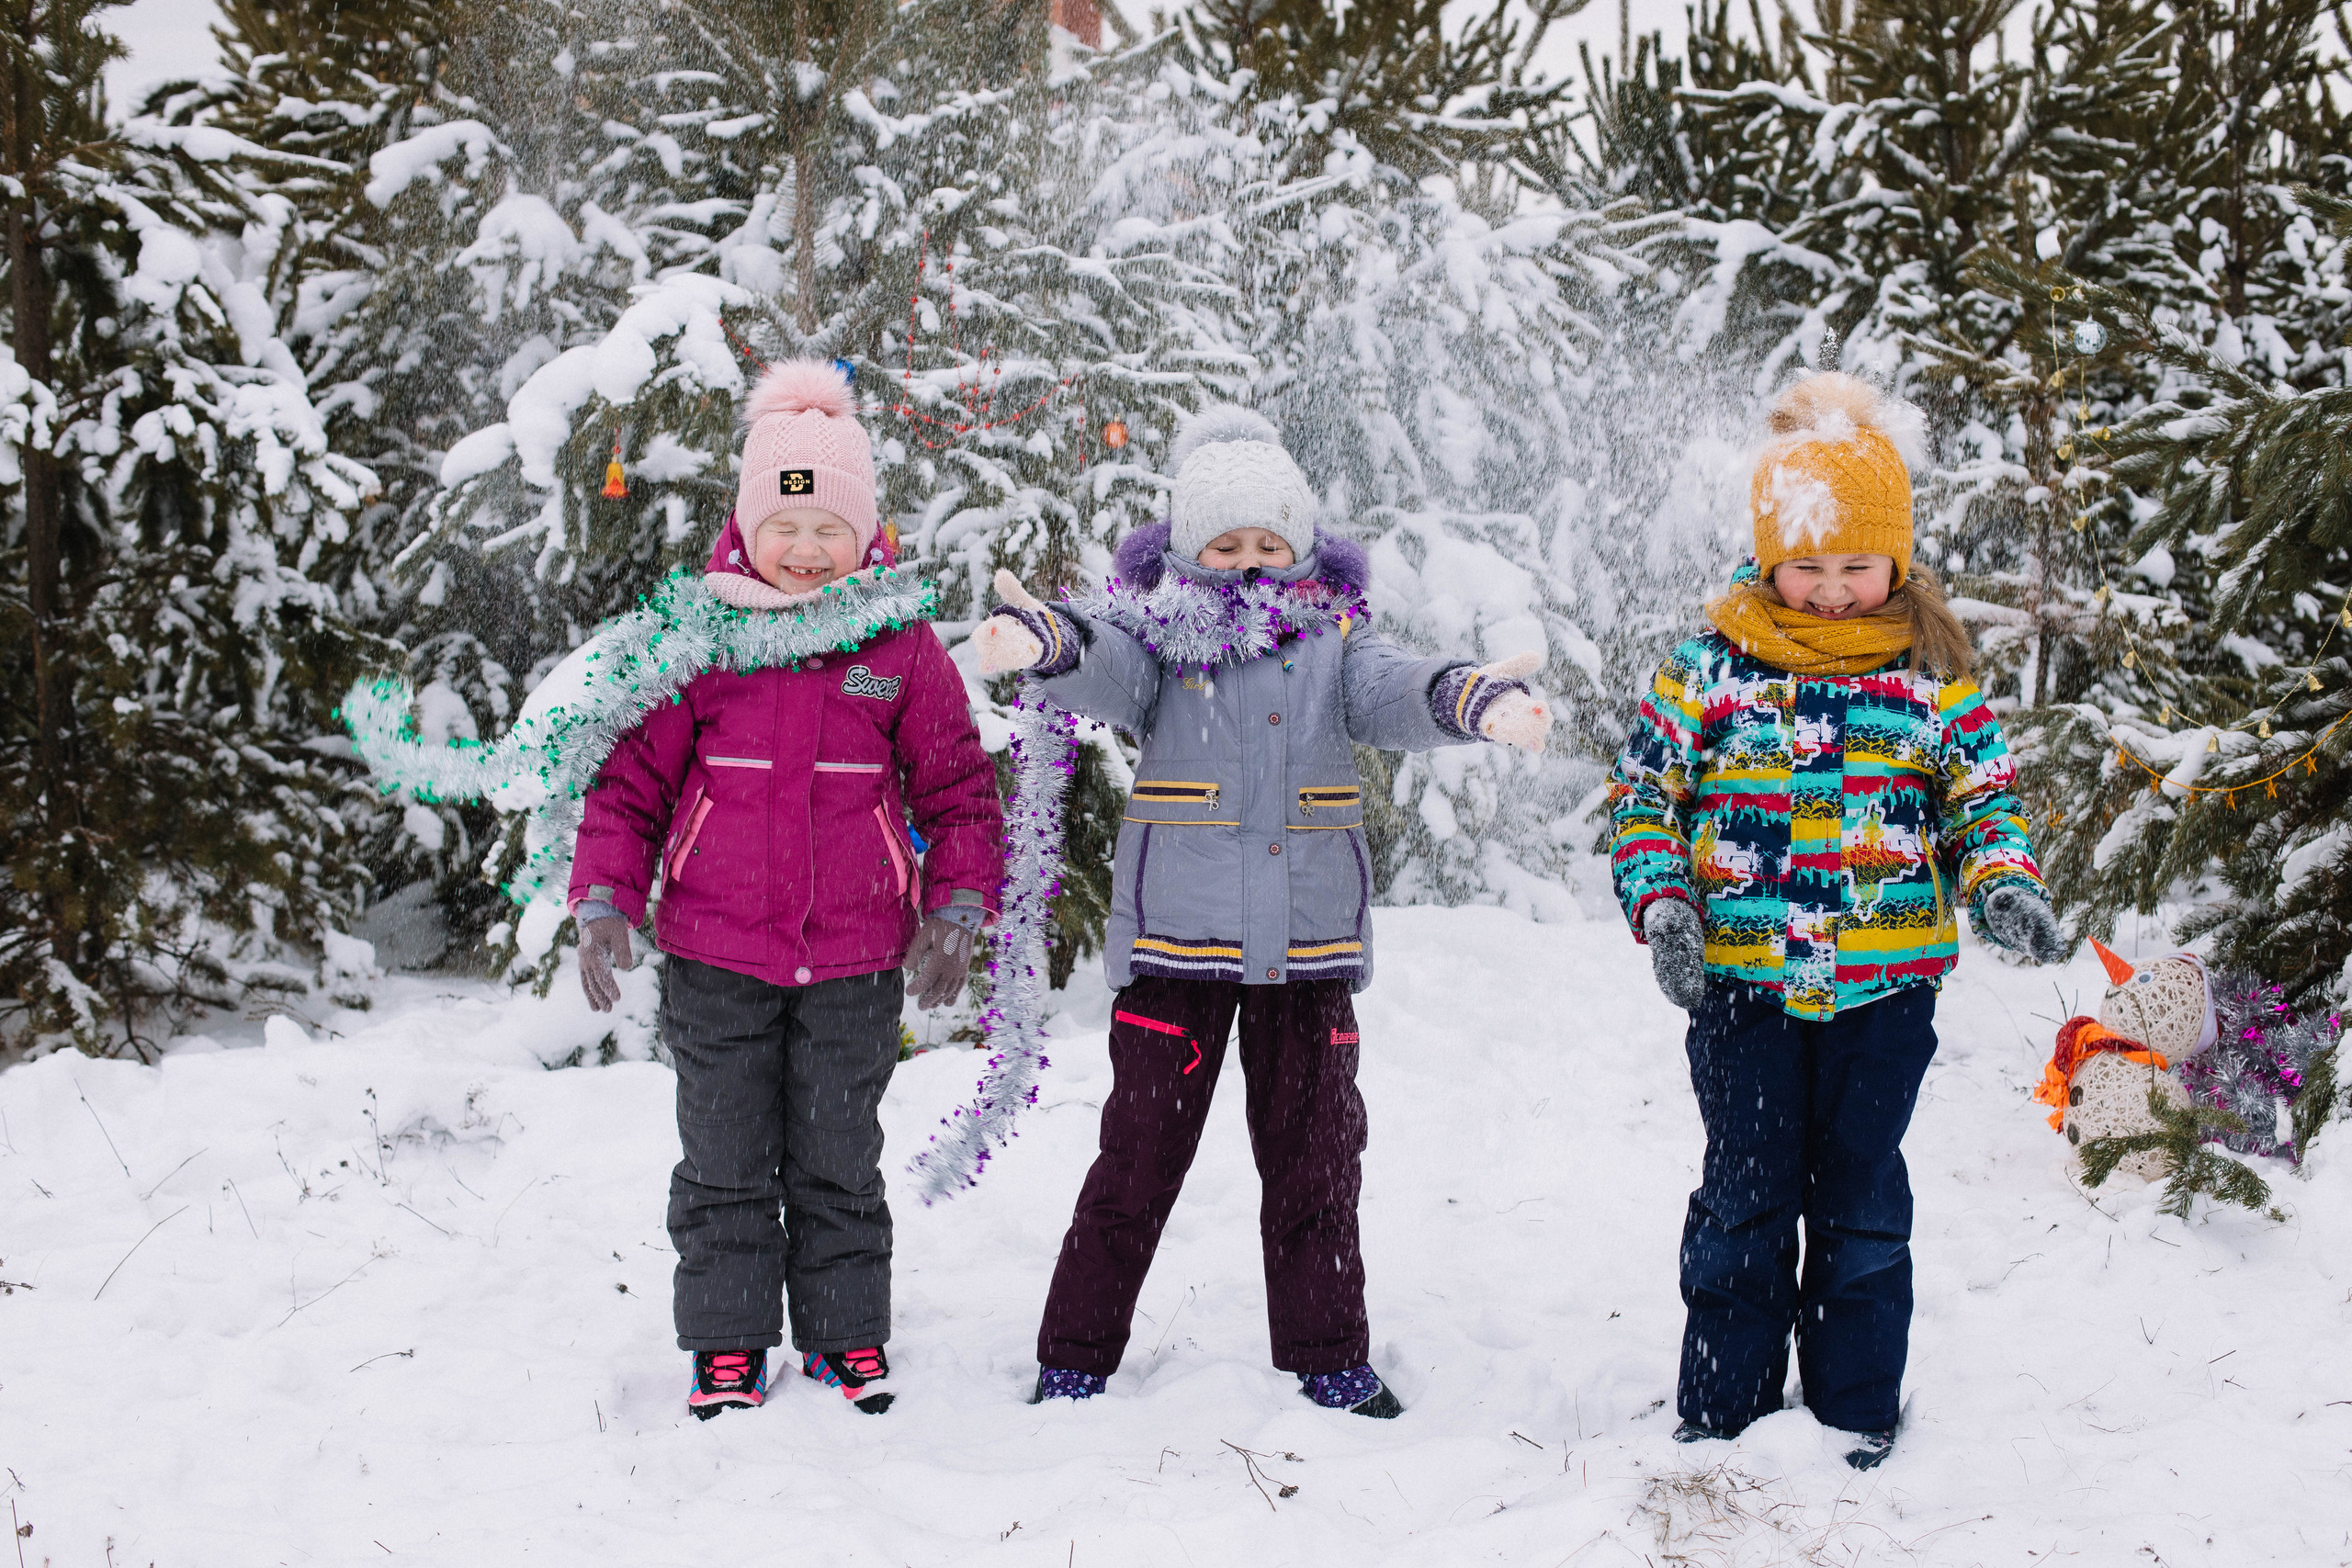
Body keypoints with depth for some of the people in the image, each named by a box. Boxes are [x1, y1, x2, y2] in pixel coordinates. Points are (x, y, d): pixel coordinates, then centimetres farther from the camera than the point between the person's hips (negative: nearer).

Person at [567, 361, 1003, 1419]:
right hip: (715, 955, 0)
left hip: (856, 959, 0)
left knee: (839, 1160, 11)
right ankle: (728, 1346, 21)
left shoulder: (900, 646, -1)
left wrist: (957, 910, -4)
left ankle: (847, 1335, 25)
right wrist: (604, 904, -6)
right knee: (725, 1162, 8)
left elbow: (958, 786, 6)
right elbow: (631, 778, 2)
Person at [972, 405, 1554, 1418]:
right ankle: (1073, 1365, 14)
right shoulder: (1159, 624, 1)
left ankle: (1332, 1363, 25)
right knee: (1141, 1153, 2)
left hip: (1307, 944, 3)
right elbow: (1106, 673, -19)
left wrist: (1479, 701, -32)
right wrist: (1042, 644, -44)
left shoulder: (1332, 632, 8)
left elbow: (1394, 694, -8)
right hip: (1177, 941, -2)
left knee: (1315, 1157, 11)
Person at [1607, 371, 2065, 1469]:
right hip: (1740, 980, -1)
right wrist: (1661, 905, -11)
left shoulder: (1928, 669, 1)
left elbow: (1983, 793, 8)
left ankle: (1857, 1411, 22)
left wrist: (2003, 887, -11)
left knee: (1862, 1196, 10)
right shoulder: (1711, 665, -2)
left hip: (1885, 981, 1)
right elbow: (1643, 789, 3)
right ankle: (1720, 1415, 19)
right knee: (1745, 1196, 7)